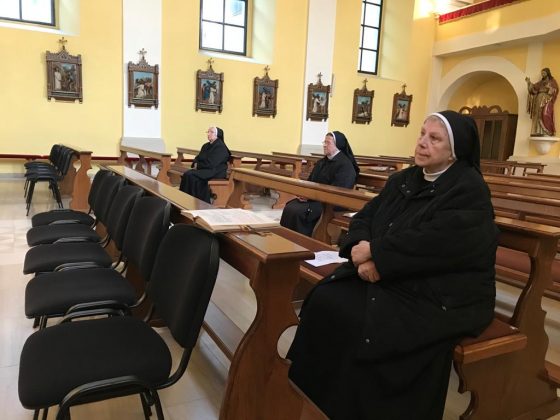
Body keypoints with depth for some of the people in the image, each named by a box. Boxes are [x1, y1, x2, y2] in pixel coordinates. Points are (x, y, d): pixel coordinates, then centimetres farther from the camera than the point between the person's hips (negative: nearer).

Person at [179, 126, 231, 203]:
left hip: (216, 172, -8)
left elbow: (211, 163, -19)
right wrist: (195, 164, -3)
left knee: (191, 176, -26)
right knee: (186, 174, -17)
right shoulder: (206, 146, 17)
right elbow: (198, 157, 21)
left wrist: (198, 165, -8)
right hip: (204, 169, 8)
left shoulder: (221, 147, -12)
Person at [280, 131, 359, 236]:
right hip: (313, 197, 8)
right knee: (289, 207, -16)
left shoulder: (345, 165, -10)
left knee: (297, 211, -26)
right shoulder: (321, 162, 18)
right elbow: (310, 181, 20)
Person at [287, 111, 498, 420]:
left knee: (357, 322, -27)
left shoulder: (469, 191, -11)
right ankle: (307, 394, 0)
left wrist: (374, 252, -18)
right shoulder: (404, 180, 12)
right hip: (389, 278, 7)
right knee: (325, 301, -14)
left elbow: (431, 245, -25)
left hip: (440, 294, -7)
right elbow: (365, 216, 6)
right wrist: (361, 251, -15)